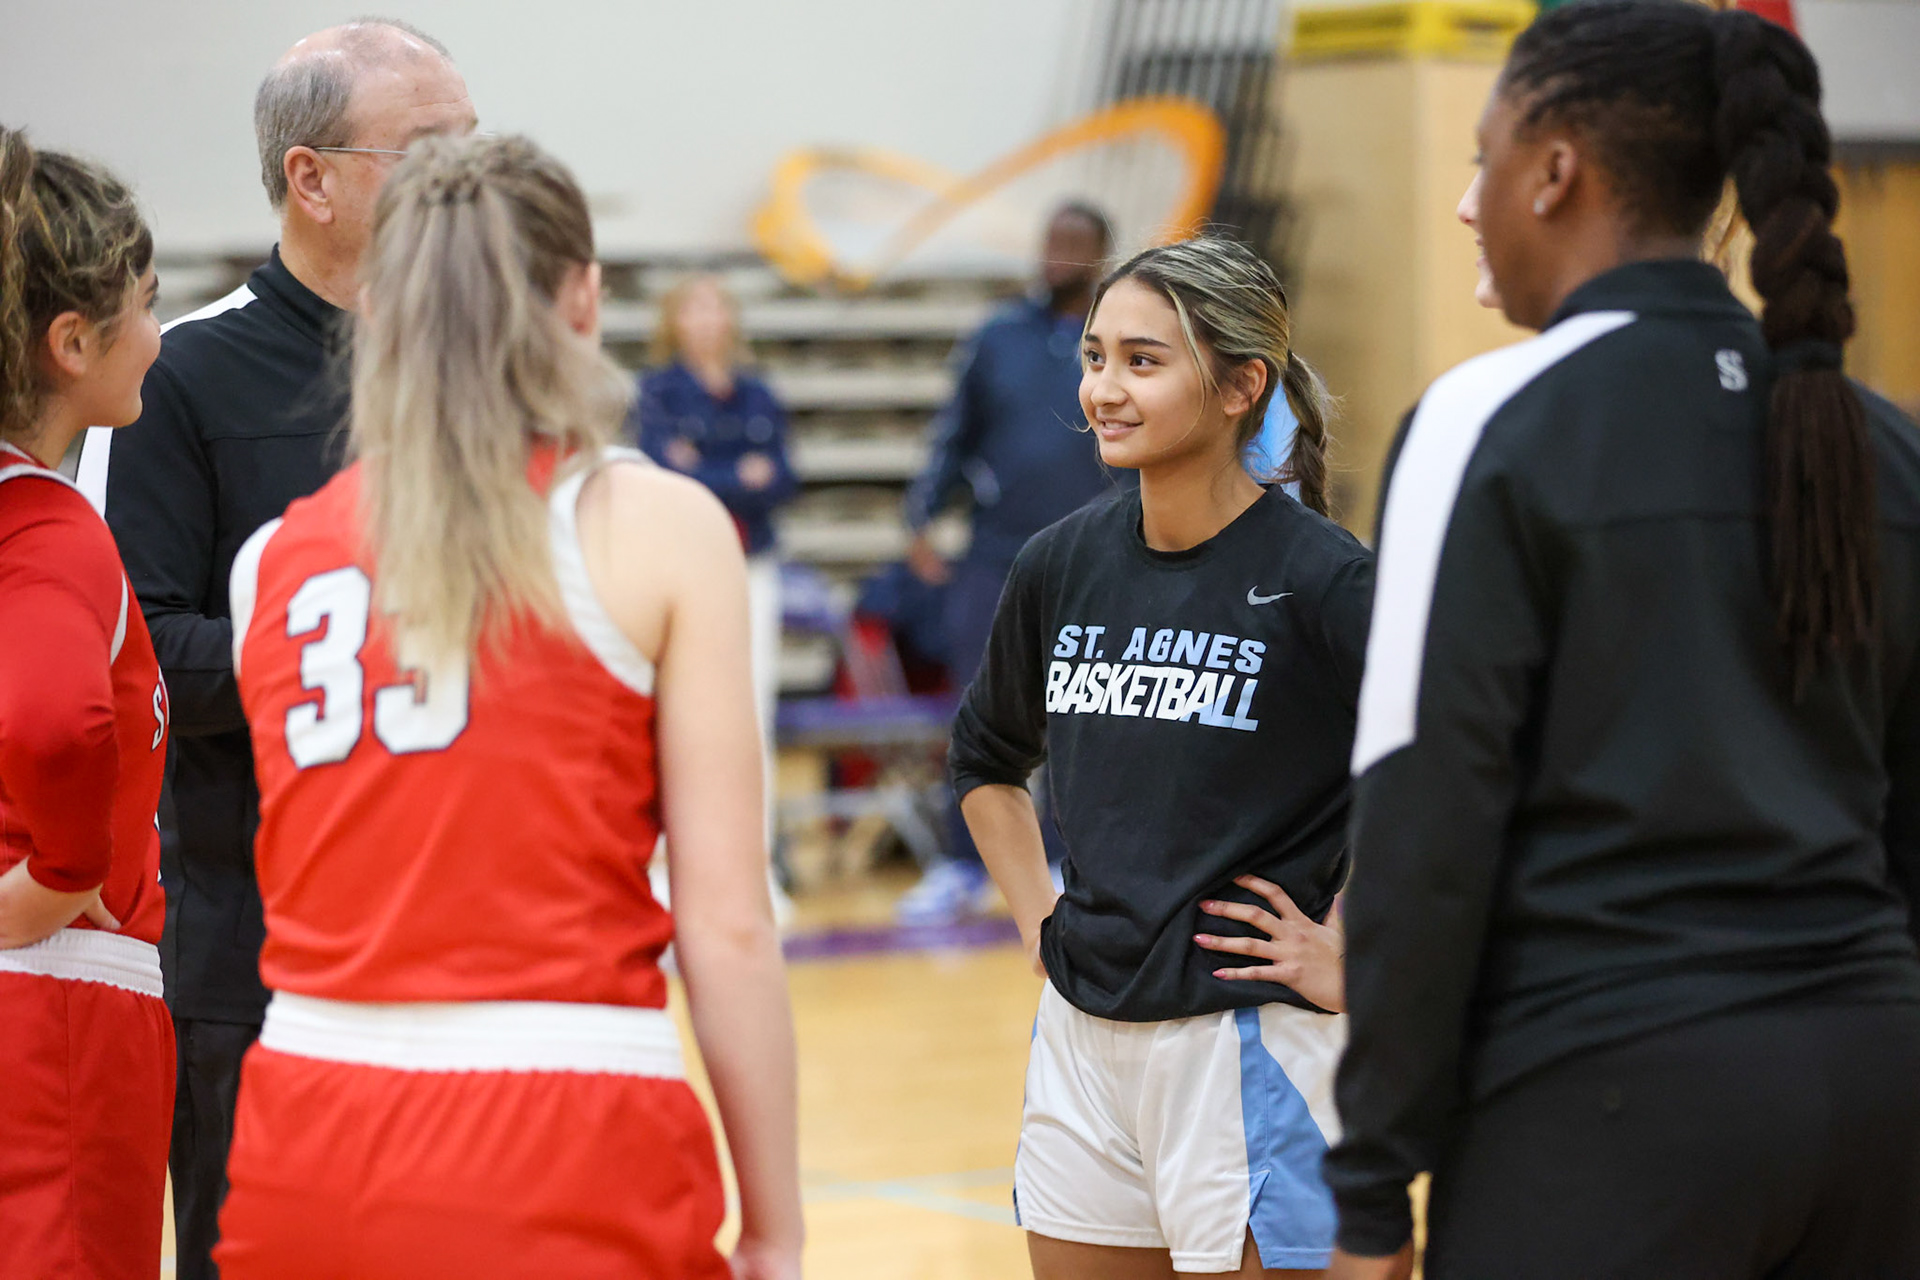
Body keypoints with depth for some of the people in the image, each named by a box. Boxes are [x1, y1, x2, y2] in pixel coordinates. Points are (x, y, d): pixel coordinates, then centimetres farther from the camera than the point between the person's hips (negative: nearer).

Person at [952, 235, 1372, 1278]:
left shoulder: (1318, 578, -12)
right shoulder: (1062, 565, 6)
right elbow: (986, 758, 25)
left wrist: (1352, 958, -13)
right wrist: (1038, 918, 14)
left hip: (1249, 1045, -6)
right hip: (1082, 1037, 6)